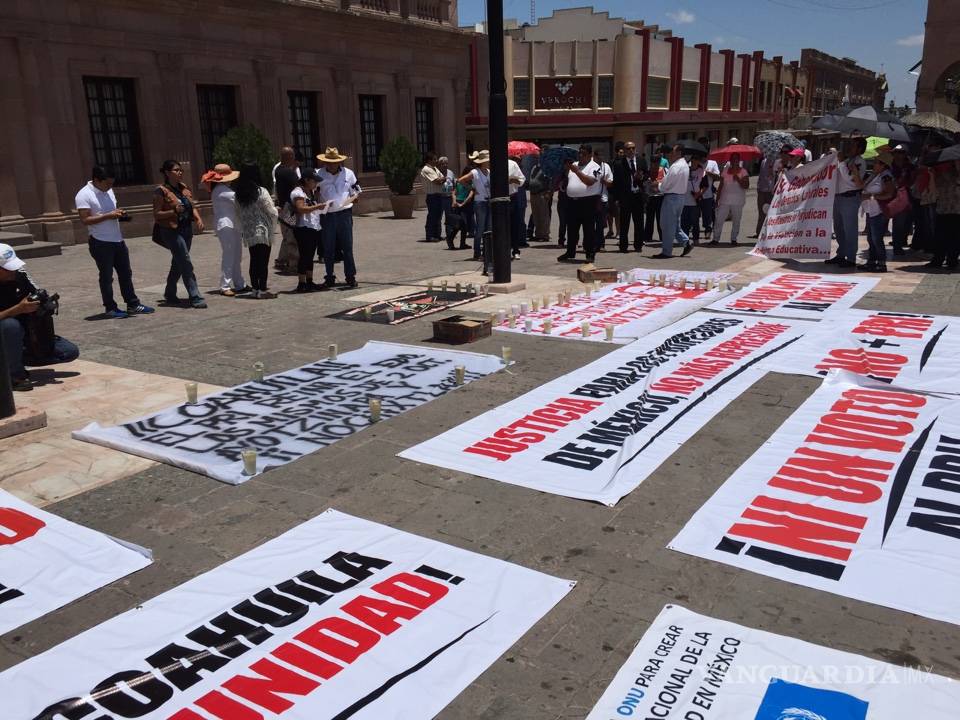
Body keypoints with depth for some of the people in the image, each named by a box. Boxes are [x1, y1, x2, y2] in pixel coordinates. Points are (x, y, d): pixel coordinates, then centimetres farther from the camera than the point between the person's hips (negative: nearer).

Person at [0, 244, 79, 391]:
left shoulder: (20, 275, -6)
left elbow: (37, 298, 3)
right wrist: (19, 309, -39)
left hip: (27, 333, 5)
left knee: (71, 352, -7)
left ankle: (17, 359, 4)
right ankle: (15, 375, -22)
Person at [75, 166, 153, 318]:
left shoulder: (109, 191, 12)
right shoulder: (84, 195, -13)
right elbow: (85, 219, -19)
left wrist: (119, 213, 1)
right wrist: (108, 216, -23)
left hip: (117, 240, 8)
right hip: (101, 243, -8)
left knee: (125, 273, 11)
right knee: (106, 276, 2)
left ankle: (133, 304, 19)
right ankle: (110, 308, 12)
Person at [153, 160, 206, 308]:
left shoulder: (184, 188, 11)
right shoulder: (161, 191, -9)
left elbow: (192, 207, 16)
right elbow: (156, 214, -10)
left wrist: (198, 219, -3)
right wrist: (174, 211, -24)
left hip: (186, 230, 7)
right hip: (171, 231, -7)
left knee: (178, 264, 16)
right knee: (186, 264, -13)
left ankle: (170, 295, 30)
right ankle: (195, 297, -13)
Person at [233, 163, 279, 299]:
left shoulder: (238, 193, 3)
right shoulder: (261, 192, -14)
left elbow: (238, 214, 9)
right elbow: (272, 212, -11)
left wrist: (243, 229, 19)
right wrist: (275, 209, 10)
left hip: (248, 233, 6)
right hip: (262, 232, -6)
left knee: (254, 262, 13)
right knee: (263, 262, 0)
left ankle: (255, 289, 17)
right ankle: (262, 290, 1)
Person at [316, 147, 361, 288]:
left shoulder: (348, 173, 5)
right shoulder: (319, 175, 2)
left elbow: (357, 191, 14)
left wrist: (355, 197, -9)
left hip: (344, 213, 0)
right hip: (326, 215, 0)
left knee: (347, 247, 2)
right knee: (328, 248, 5)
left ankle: (350, 277, 11)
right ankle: (330, 277, 17)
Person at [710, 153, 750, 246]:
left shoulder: (743, 171, 1)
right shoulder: (725, 170, 8)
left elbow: (746, 186, -8)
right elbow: (721, 186, 10)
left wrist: (738, 179, -23)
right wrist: (717, 199, 8)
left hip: (737, 201, -1)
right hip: (724, 200, 1)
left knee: (736, 221, 5)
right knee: (718, 220, -5)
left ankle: (733, 239, 16)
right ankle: (715, 239, 0)